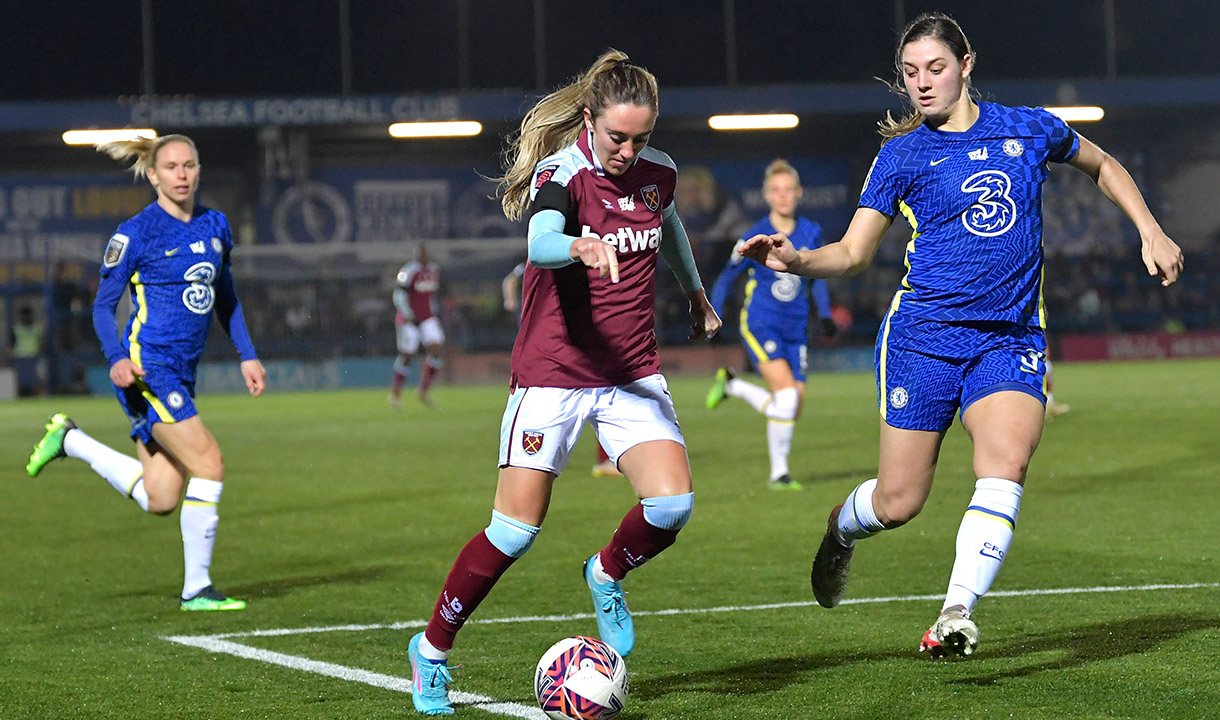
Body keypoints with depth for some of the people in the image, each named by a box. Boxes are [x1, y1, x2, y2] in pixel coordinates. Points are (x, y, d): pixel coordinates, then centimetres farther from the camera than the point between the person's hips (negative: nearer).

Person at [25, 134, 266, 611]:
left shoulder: (215, 226, 11)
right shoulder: (135, 234, -8)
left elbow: (225, 298, 24)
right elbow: (103, 305, -3)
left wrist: (247, 356, 15)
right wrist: (116, 359, -19)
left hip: (180, 374, 7)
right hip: (146, 367, -7)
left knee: (160, 500, 5)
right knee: (209, 464, -17)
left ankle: (70, 440, 25)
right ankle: (196, 588, -5)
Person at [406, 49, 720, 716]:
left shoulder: (657, 172, 1)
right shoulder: (562, 173, -16)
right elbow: (539, 243, -38)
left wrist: (695, 290, 39)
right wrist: (579, 246, -60)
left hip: (634, 373, 5)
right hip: (554, 373, -5)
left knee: (672, 504, -15)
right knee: (515, 530, -6)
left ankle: (608, 574, 17)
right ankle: (432, 650, 13)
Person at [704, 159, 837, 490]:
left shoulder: (811, 233, 2)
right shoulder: (757, 237, -8)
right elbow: (726, 279, 2)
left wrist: (825, 315, 5)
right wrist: (713, 318, -6)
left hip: (795, 329, 5)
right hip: (760, 324, -5)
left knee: (793, 410, 1)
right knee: (787, 395, -21)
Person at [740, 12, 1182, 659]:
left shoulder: (1029, 128, 7)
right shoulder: (901, 155, 3)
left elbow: (1102, 166, 26)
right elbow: (853, 253, 4)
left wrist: (1150, 232, 15)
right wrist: (797, 261, -15)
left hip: (1011, 340, 1)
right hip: (923, 335, -1)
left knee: (1006, 462, -26)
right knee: (899, 502, -1)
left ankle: (956, 614, -29)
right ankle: (842, 527, 35)